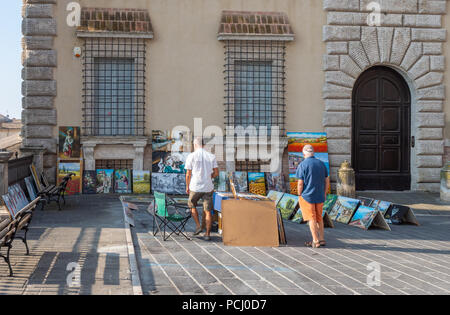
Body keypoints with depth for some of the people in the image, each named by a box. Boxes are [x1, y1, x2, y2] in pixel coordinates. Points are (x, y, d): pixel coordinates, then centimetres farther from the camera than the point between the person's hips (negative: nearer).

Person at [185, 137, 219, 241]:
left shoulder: (191, 156, -5)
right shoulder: (211, 156, 3)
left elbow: (188, 174, -5)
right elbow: (216, 173, 2)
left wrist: (187, 187, 8)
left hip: (195, 187, -2)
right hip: (208, 188, 2)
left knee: (192, 205, 23)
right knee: (207, 211, 6)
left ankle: (198, 226, 14)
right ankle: (207, 234, 6)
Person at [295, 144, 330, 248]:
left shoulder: (302, 165, -12)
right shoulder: (322, 164, 4)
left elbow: (300, 183, -13)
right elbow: (327, 181, 8)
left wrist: (299, 195, -1)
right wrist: (324, 194, 17)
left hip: (307, 196, -5)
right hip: (319, 196, 5)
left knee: (312, 219, 3)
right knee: (319, 217, 18)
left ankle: (316, 241, 4)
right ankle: (322, 239, 19)